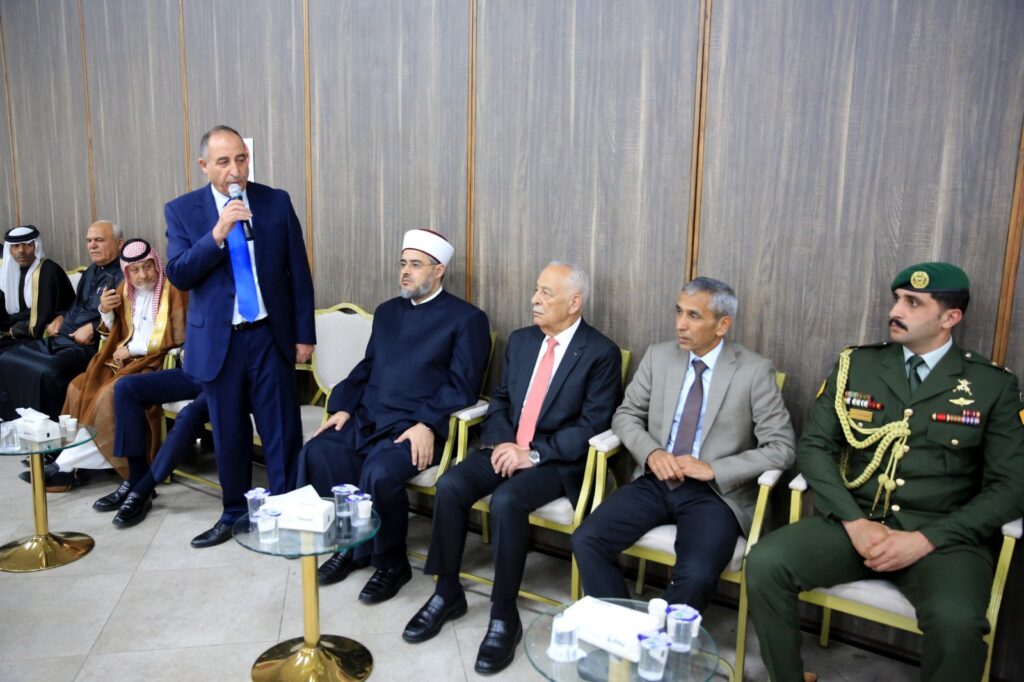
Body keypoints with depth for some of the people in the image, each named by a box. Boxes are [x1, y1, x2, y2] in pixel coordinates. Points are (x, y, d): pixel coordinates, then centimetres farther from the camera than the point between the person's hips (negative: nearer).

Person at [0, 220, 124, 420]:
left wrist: (93, 328, -22)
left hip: (88, 346, -10)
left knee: (47, 372, -32)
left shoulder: (123, 276, -10)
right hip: (59, 338, 10)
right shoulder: (91, 271, 21)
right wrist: (61, 317, 15)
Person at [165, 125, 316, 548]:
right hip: (218, 340, 1)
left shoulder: (277, 202, 0)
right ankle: (234, 514, 31)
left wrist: (304, 334, 1)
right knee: (228, 434, 13)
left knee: (283, 432, 2)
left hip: (270, 336, -1)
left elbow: (298, 272, 3)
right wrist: (217, 234, -22)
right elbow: (177, 275, -8)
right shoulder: (182, 210, 0)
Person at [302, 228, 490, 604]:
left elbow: (462, 386, -8)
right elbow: (366, 367, 20)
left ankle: (391, 562, -5)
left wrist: (427, 425, -21)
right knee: (315, 455, -19)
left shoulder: (467, 318, 0)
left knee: (379, 473, -32)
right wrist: (343, 407, 3)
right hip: (366, 418, 6)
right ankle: (347, 544, 3)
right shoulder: (387, 311, 20)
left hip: (415, 427, -6)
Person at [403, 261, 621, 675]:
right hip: (506, 446, 6)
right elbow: (499, 400, 14)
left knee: (506, 500, -33)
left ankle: (504, 616, -15)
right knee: (450, 485, -20)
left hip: (557, 460, -5)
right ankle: (448, 593, -2)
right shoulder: (521, 340, 11)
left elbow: (592, 425, -13)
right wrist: (501, 442, -7)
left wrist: (533, 454, -20)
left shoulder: (601, 353, -8)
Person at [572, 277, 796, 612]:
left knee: (696, 575, -30)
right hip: (656, 481, 4)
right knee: (586, 540, -16)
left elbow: (781, 448, -6)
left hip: (715, 492, -4)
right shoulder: (658, 356, 5)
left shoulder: (755, 371, -6)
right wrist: (651, 452, -10)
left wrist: (713, 469, -16)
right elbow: (626, 415, 11)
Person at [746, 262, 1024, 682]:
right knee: (764, 563, -23)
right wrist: (855, 523, -12)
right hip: (853, 523, 2)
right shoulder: (855, 365, 8)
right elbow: (813, 447, 3)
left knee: (956, 622, -33)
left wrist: (925, 539, -13)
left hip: (943, 536, -1)